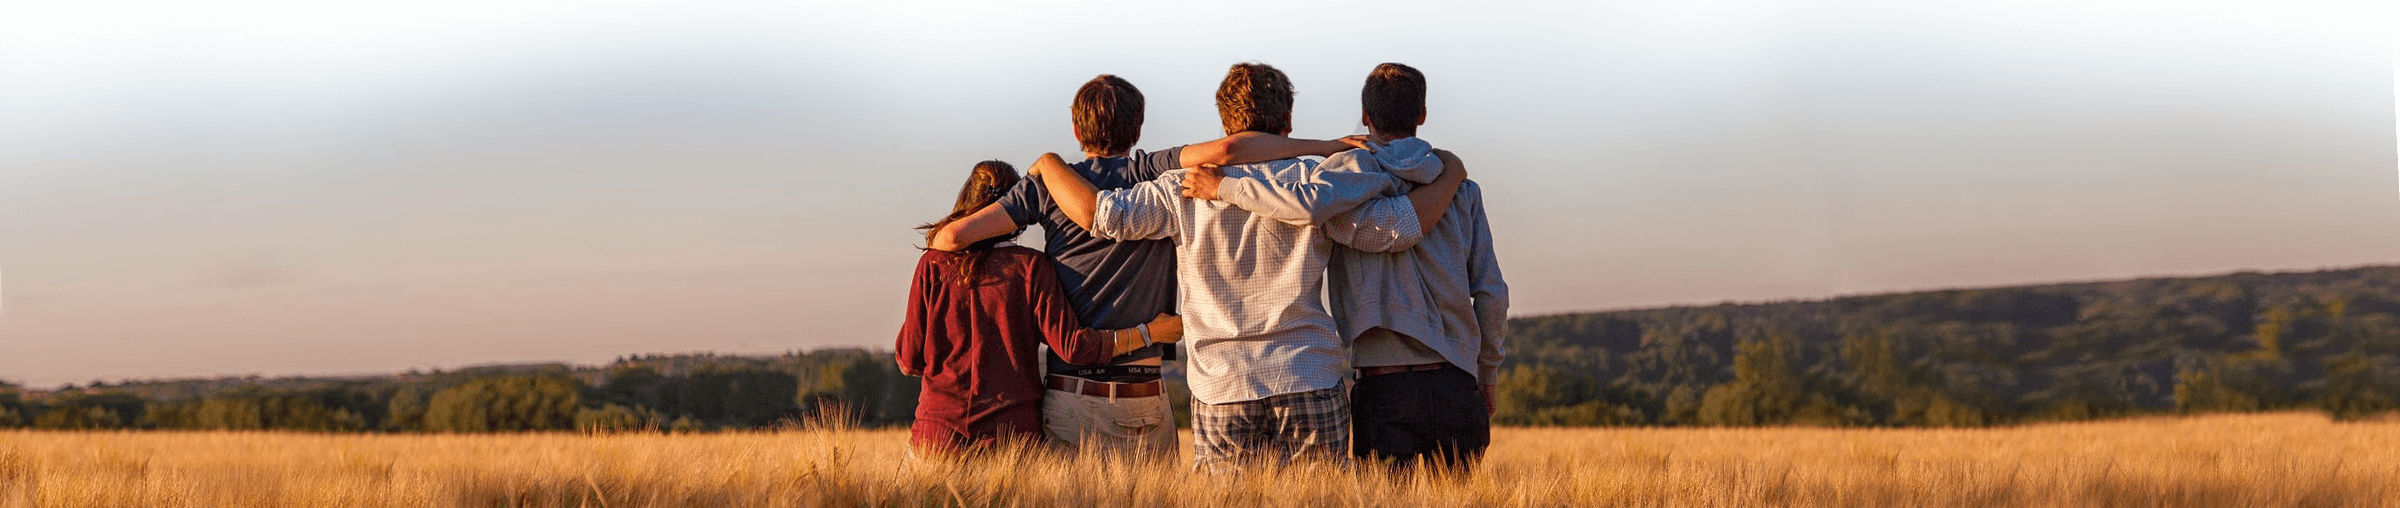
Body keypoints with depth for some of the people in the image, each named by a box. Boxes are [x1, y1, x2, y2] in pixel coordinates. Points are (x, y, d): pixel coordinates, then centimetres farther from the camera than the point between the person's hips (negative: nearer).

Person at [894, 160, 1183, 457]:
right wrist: (1149, 332, 1)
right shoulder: (1030, 266, -2)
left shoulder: (933, 265, 2)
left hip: (940, 428, 1)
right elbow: (1072, 346, -8)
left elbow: (910, 360, 4)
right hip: (1013, 433, -1)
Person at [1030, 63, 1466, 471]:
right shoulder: (1313, 183, -1)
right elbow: (1401, 227, -4)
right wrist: (1448, 179, 14)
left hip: (1221, 391, 1)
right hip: (1311, 389, 0)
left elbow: (1097, 212, -4)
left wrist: (1049, 164, 15)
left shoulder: (1185, 189, 2)